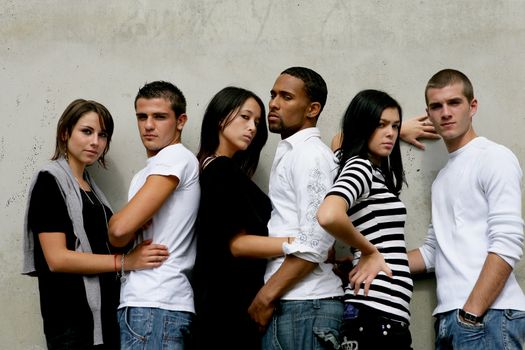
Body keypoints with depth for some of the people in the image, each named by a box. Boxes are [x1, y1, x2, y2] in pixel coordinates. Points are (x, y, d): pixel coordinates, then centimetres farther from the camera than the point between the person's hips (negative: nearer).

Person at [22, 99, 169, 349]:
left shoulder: (91, 187, 16)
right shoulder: (50, 180, -7)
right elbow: (57, 258, -16)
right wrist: (125, 261, -20)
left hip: (103, 313, 8)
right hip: (71, 318, -8)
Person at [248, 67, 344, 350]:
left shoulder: (311, 153, -8)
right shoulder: (290, 154, 20)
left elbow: (314, 243, -17)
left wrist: (266, 296, -15)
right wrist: (268, 295, 14)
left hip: (303, 305, -9)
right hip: (292, 303, 9)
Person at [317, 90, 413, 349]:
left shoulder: (375, 172, 18)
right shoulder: (359, 167, -8)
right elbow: (328, 215, -28)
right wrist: (369, 251, -14)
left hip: (386, 313, 9)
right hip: (376, 313, -9)